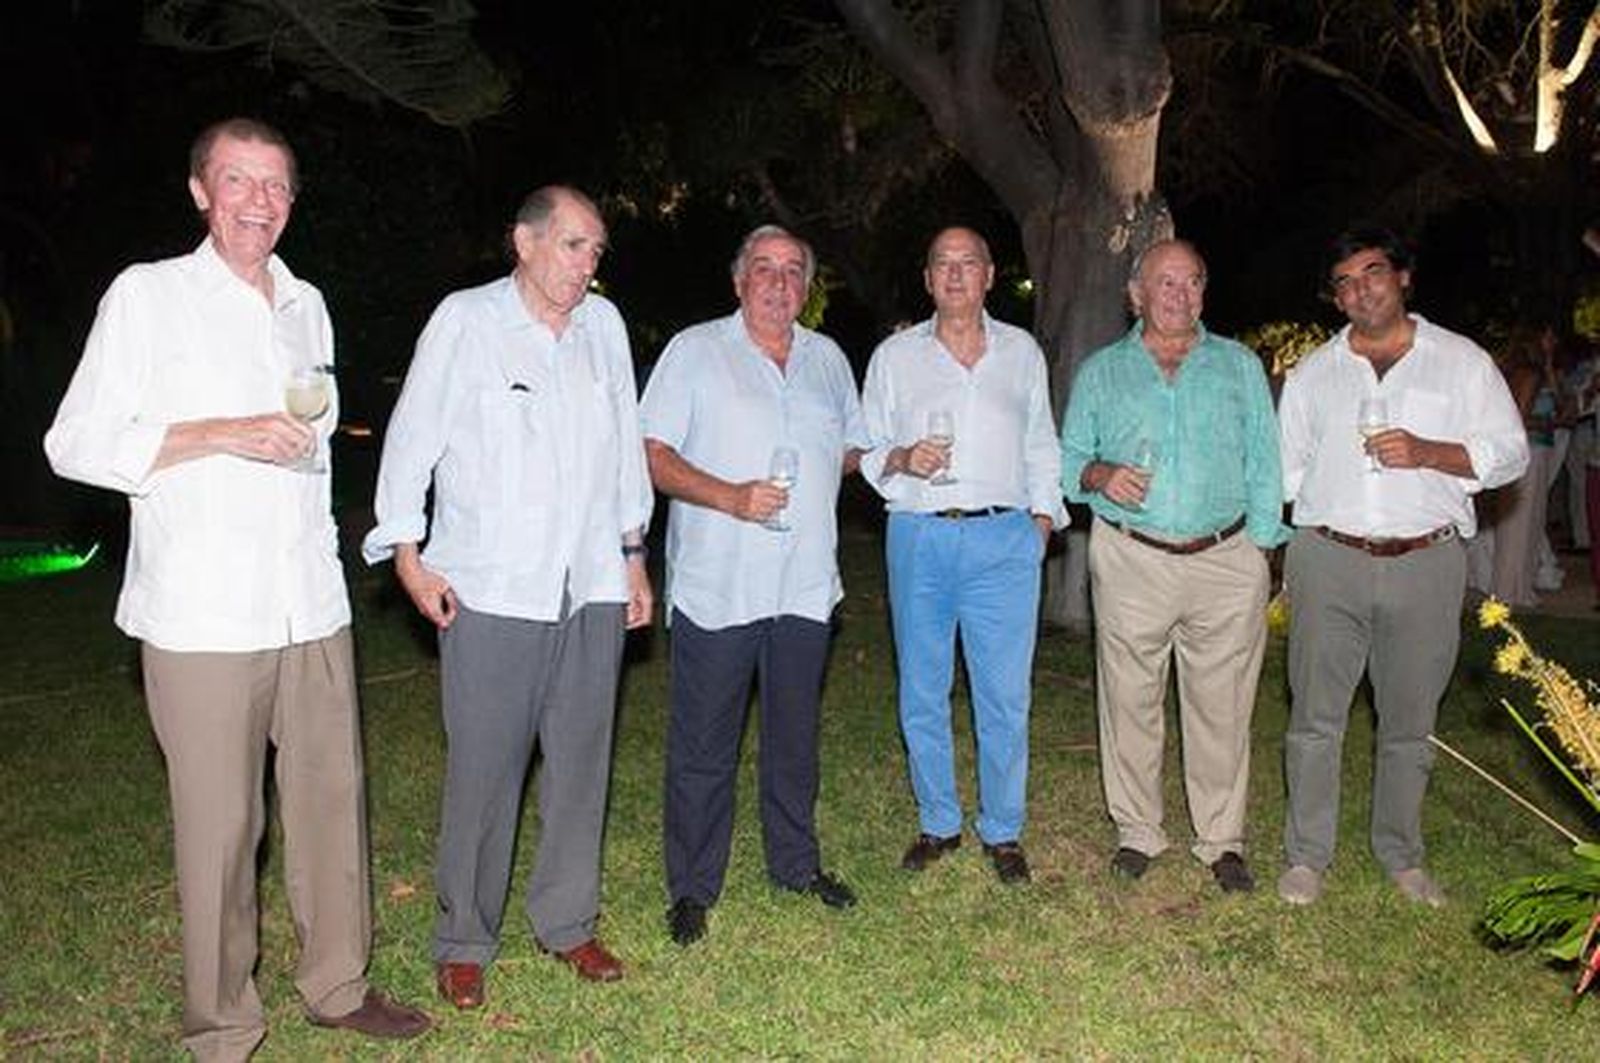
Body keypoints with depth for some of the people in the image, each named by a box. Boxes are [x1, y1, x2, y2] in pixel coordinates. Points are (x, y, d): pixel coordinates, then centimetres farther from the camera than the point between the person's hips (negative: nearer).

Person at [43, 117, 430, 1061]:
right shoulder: (149, 294, -1)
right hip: (203, 618, -5)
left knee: (334, 798, 9)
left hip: (313, 609, 5)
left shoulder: (307, 304, 15)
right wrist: (225, 434, -14)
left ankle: (339, 985, 26)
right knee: (221, 825, 0)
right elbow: (77, 445, -5)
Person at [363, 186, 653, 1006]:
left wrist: (634, 554, 17)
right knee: (483, 770, 0)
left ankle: (567, 924, 26)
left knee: (581, 763, 10)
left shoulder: (604, 324, 9)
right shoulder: (465, 321, -4)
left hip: (592, 589, 5)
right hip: (488, 595, -4)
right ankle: (464, 944, 18)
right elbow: (411, 439, -1)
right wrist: (408, 554, -4)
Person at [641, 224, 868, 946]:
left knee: (795, 736, 16)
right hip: (716, 584, -4)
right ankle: (693, 887, 18)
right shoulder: (696, 351, 0)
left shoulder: (828, 358, 14)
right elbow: (652, 454, -8)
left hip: (805, 583, 4)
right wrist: (729, 496, -19)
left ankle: (797, 864, 32)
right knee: (703, 745, 3)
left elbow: (856, 447, 25)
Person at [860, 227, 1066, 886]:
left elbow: (1042, 448, 18)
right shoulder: (895, 356, 11)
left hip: (1004, 540, 0)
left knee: (1005, 695, 0)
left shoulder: (1022, 351, 14)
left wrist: (1042, 518, 7)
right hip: (919, 538, 0)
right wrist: (900, 459, -9)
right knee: (922, 695, 6)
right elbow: (867, 451, 11)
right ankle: (937, 824, 22)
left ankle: (1002, 831, 16)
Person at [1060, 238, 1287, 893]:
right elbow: (1068, 458, 12)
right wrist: (1099, 475, -11)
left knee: (1222, 708, 5)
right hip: (1131, 563, 0)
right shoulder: (1100, 372, 11)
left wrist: (1260, 548, 2)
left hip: (1225, 564, 0)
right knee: (1130, 702, 5)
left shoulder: (1241, 367, 12)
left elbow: (1263, 467, 10)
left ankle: (1222, 840, 19)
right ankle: (1136, 832, 21)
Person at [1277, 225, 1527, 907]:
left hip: (1425, 564, 0)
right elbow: (1284, 468, 15)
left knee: (1410, 722, 10)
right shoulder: (1313, 373, 12)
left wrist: (1430, 453, -13)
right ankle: (1307, 856, 15)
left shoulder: (1461, 361, 6)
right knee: (1316, 716, 2)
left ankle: (1402, 856, 26)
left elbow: (1510, 453, 3)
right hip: (1329, 562, 1)